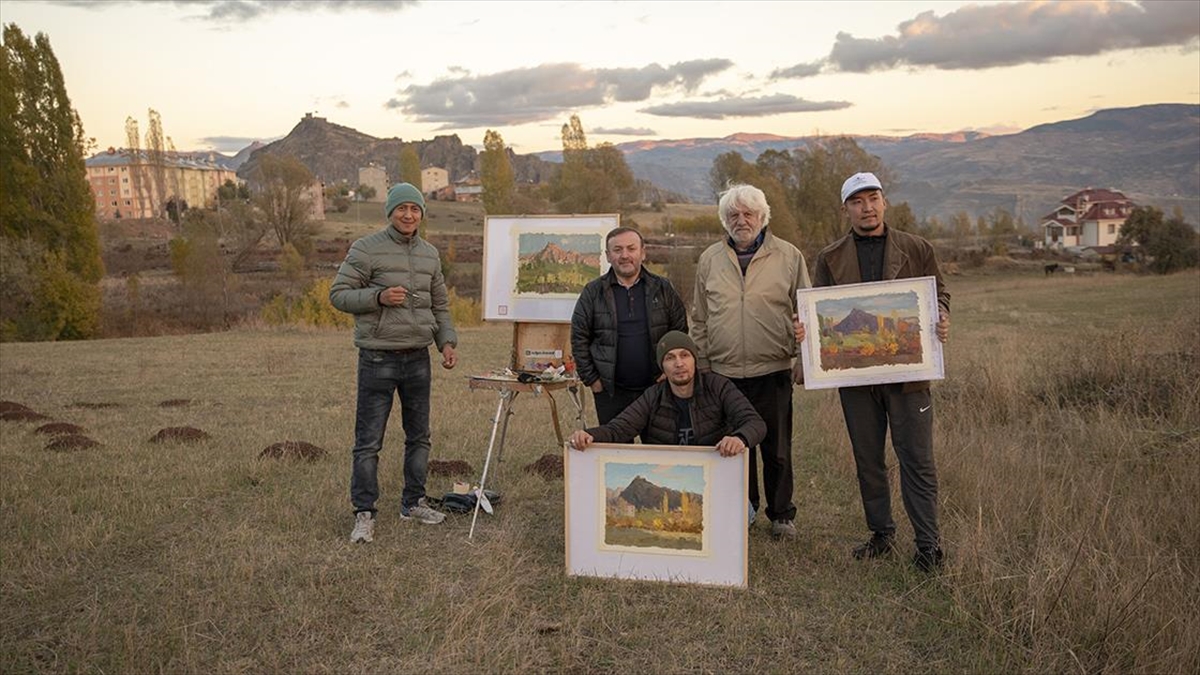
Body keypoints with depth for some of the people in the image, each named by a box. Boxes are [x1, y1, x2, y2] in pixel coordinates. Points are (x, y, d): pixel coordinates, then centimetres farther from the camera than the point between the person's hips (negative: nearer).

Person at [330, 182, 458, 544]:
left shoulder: (430, 254, 10)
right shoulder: (367, 249, -6)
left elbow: (440, 305, 17)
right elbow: (338, 293, -7)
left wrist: (447, 341, 4)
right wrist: (379, 297, -21)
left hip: (418, 359, 6)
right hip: (378, 359, -5)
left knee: (419, 436, 14)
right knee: (369, 442, -1)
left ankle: (413, 503, 27)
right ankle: (364, 514, 8)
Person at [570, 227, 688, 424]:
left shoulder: (662, 289, 3)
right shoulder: (593, 292, 1)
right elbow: (579, 339, 3)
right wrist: (591, 379, -1)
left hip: (657, 388, 1)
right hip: (611, 393, 0)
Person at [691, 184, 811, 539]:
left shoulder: (789, 256, 3)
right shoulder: (710, 259, 8)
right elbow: (700, 318, 12)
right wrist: (701, 363, 8)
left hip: (773, 370, -2)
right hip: (723, 371, 2)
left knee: (776, 449, 6)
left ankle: (781, 514, 22)